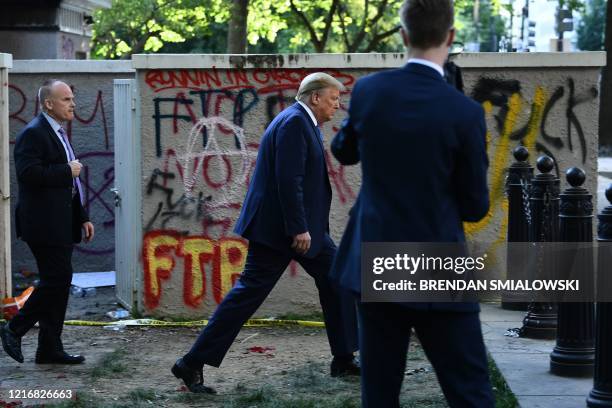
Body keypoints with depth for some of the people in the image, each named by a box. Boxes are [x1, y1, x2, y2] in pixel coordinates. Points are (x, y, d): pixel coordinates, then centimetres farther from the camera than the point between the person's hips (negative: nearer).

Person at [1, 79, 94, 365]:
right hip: (45, 223, -10)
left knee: (57, 282, 10)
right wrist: (67, 171, -18)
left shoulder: (58, 134, 19)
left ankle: (50, 349, 14)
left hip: (61, 223, 10)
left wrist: (82, 218, 20)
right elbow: (28, 173, -26)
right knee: (57, 279, -11)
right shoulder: (33, 134, -12)